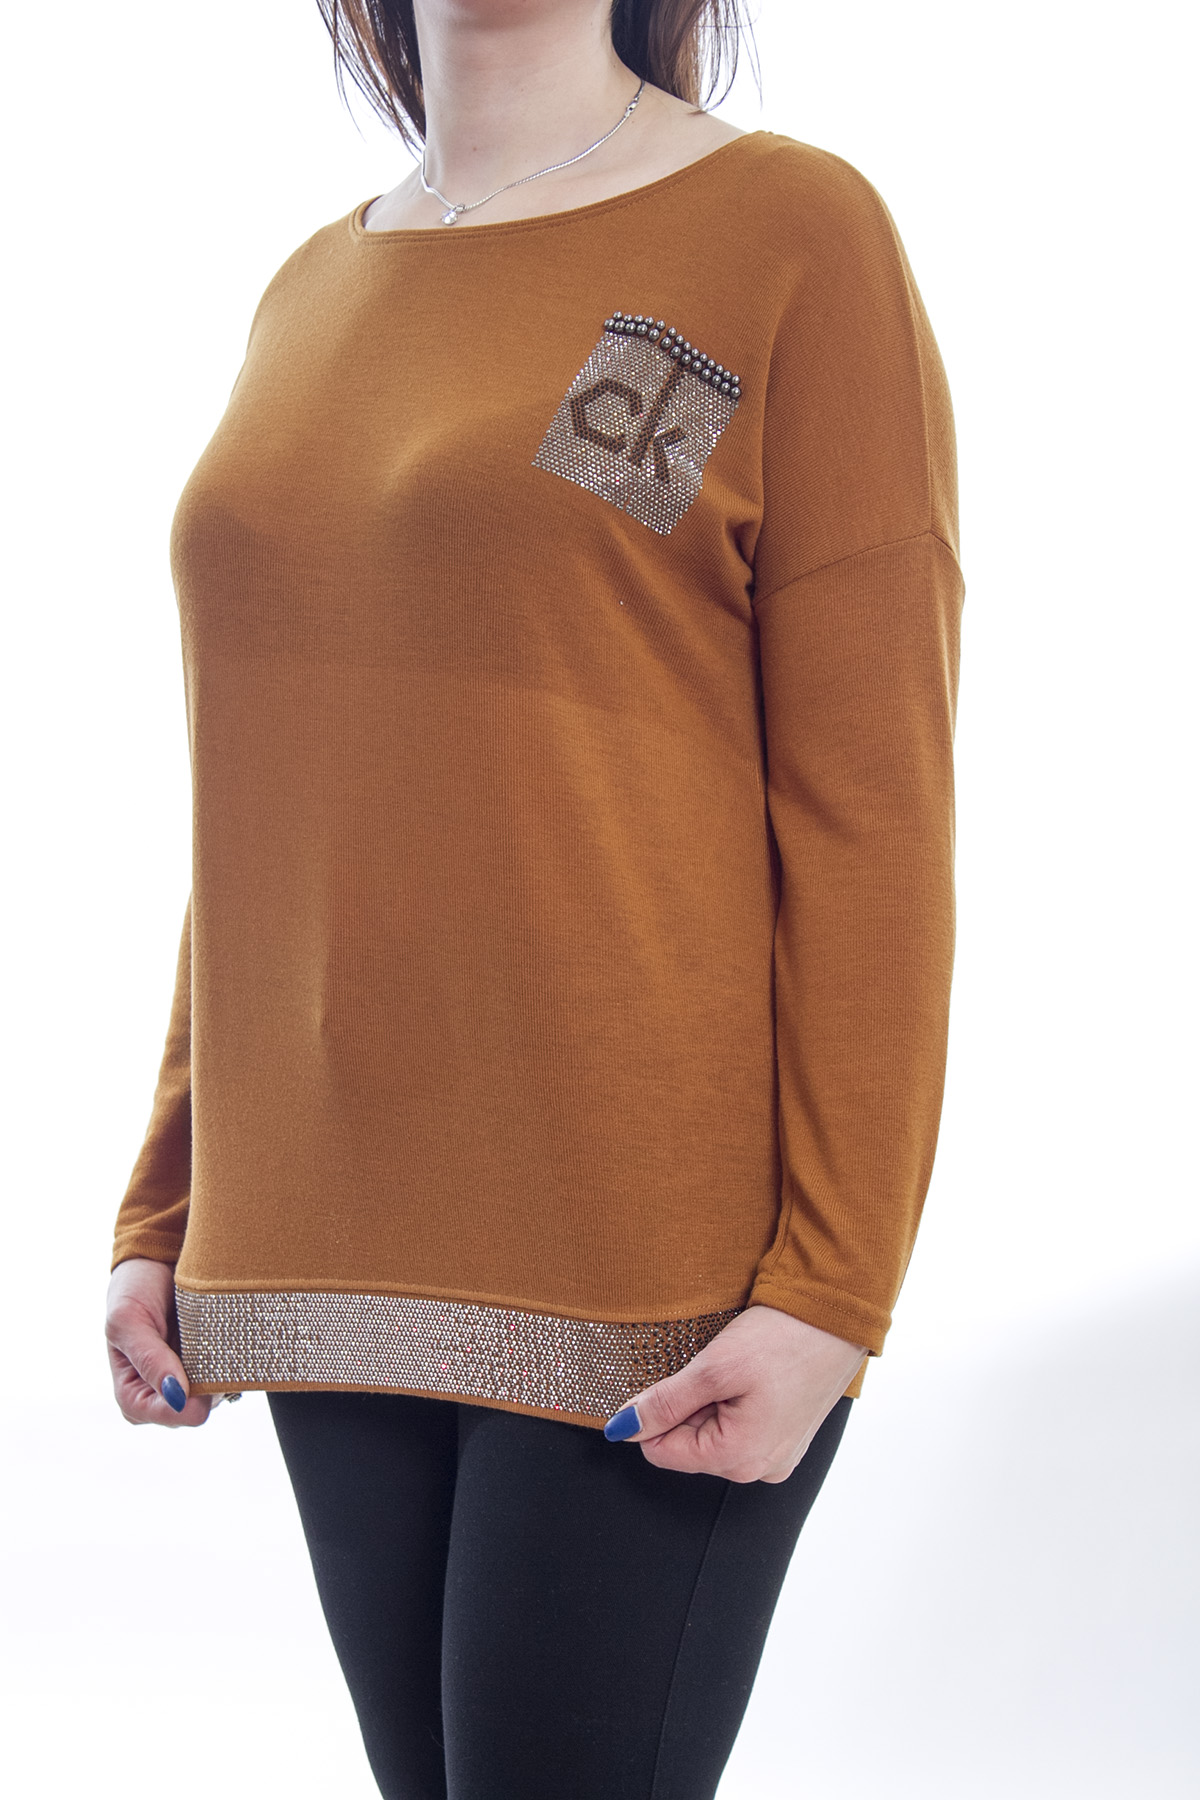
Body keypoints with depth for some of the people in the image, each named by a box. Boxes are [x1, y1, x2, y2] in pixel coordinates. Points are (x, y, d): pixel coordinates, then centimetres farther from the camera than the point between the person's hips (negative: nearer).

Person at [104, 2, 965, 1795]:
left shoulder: (793, 231, -4)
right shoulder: (307, 297, 14)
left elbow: (875, 816, -9)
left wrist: (836, 1293, -14)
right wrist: (165, 1210, 13)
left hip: (645, 1289, -5)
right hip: (339, 1271, 6)